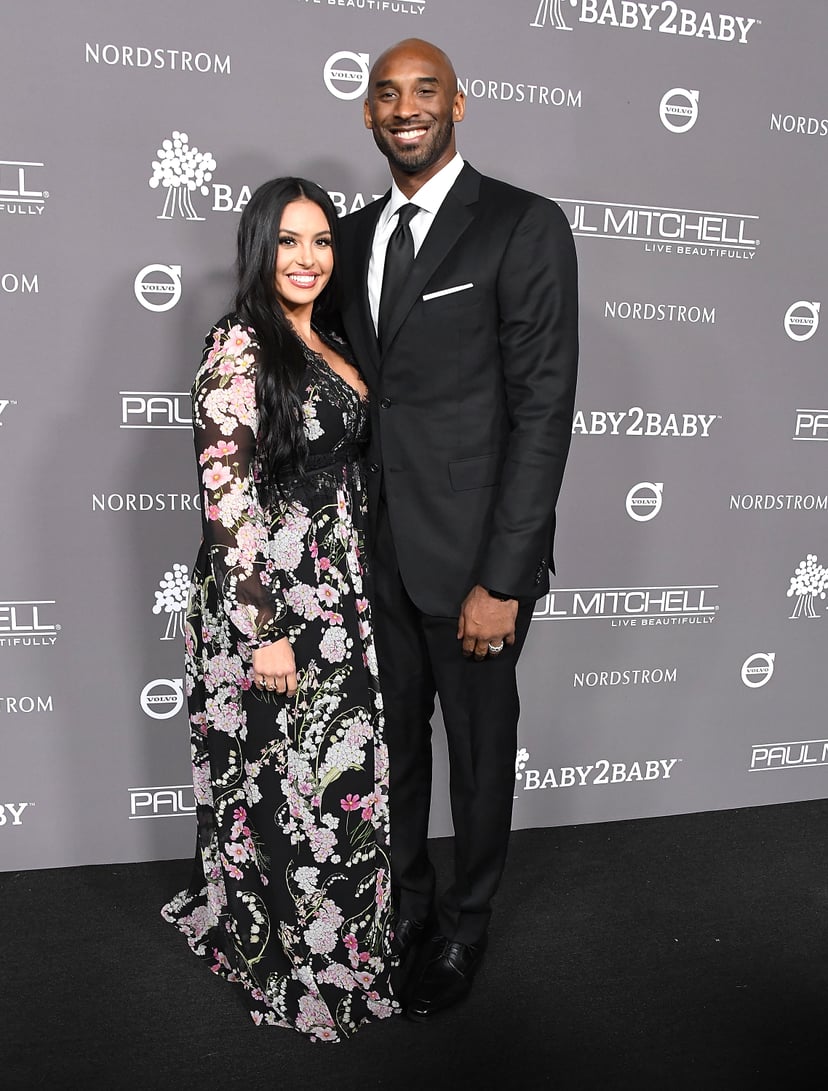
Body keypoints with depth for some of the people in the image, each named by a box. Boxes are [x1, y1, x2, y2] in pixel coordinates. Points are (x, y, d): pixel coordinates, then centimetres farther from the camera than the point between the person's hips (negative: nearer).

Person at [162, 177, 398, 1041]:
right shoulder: (238, 348, -13)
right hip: (268, 602, -8)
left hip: (337, 594, 8)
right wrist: (264, 629, -20)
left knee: (339, 771, 17)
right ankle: (279, 955, 29)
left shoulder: (329, 347, 12)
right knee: (279, 781, 6)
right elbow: (227, 494, -18)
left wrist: (353, 593, 16)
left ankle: (330, 935, 39)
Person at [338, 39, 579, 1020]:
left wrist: (502, 578, -17)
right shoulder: (355, 236, 10)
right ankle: (405, 903, 41)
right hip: (376, 550, 5)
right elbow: (353, 393, 13)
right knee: (392, 742, 18)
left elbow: (543, 412, -13)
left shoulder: (525, 227, -8)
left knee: (480, 750, 12)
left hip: (472, 553, -5)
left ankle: (463, 928, 36)